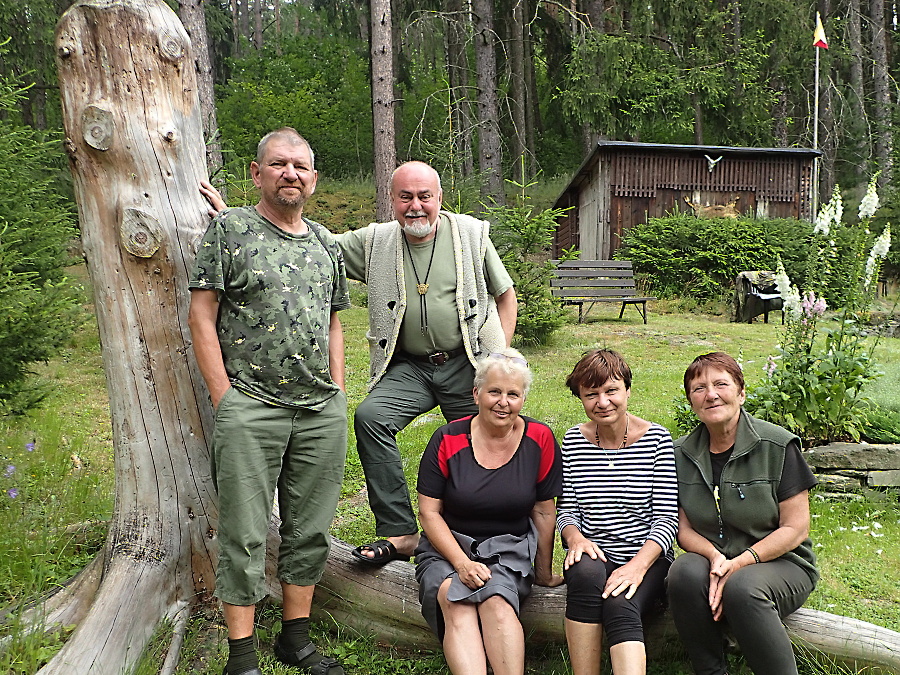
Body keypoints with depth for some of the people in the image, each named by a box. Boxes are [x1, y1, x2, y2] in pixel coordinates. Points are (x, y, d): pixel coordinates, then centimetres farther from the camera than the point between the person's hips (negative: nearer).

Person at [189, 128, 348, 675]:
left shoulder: (327, 243, 15)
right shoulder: (230, 228, 0)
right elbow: (202, 315, -4)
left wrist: (337, 393, 11)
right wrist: (225, 397, -10)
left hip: (322, 409, 5)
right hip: (251, 406, -5)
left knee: (311, 529, 11)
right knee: (245, 534, 1)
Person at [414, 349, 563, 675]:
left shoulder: (539, 439, -4)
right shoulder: (448, 440, -6)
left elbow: (544, 512, 4)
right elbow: (429, 512, -3)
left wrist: (544, 573, 11)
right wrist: (462, 563, -15)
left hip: (510, 549, 1)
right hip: (447, 546, 0)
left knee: (496, 601, -32)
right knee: (457, 605, -31)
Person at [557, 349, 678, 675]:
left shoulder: (656, 438, -3)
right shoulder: (573, 440, 6)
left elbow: (667, 517, -6)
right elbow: (566, 509, 9)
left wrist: (639, 564, -21)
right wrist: (574, 537, -14)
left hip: (649, 560, -2)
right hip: (594, 555, 2)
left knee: (619, 604, -34)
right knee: (586, 572, -34)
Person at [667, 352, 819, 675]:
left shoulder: (778, 446, -8)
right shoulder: (682, 453, 3)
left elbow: (795, 529, -8)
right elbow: (683, 527, 3)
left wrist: (739, 564, -20)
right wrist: (714, 557, -18)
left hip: (780, 563, -3)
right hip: (711, 560, 3)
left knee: (742, 588, -35)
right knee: (684, 573, -30)